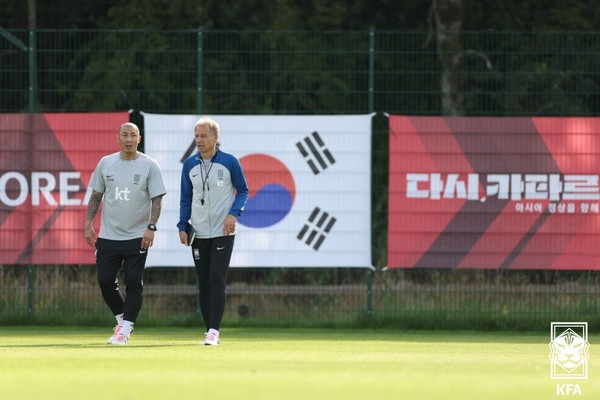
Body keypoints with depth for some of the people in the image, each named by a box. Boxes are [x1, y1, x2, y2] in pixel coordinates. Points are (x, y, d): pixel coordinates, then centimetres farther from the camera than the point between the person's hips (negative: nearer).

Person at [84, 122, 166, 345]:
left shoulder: (149, 166, -3)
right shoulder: (106, 163, 6)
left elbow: (157, 199, -5)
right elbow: (96, 196, 12)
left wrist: (151, 227, -16)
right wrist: (88, 224, 3)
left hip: (137, 237, -3)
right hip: (108, 235, 3)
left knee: (133, 283, -5)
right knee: (105, 281, 1)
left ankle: (125, 329, -1)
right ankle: (122, 318, 21)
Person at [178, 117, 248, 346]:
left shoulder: (229, 162, -3)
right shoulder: (189, 165, 6)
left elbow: (243, 190, 5)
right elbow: (186, 198, 13)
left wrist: (234, 213, -11)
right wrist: (182, 226, 4)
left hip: (223, 232, -4)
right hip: (199, 233, 4)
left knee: (217, 280, -12)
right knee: (204, 283, 5)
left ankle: (214, 331, -14)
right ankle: (209, 329, 11)